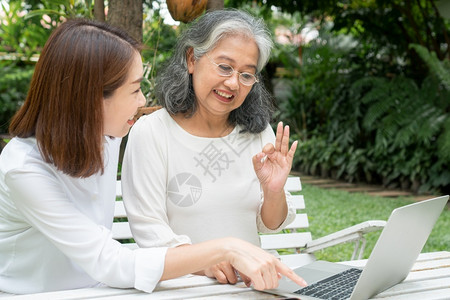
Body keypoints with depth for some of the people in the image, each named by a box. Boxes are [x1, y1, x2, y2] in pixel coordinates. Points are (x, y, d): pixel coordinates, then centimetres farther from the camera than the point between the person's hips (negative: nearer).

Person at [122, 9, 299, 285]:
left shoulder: (259, 131, 7)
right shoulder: (150, 132, -5)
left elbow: (269, 225, 10)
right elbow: (149, 228, -9)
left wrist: (274, 192, -11)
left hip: (250, 282, 2)